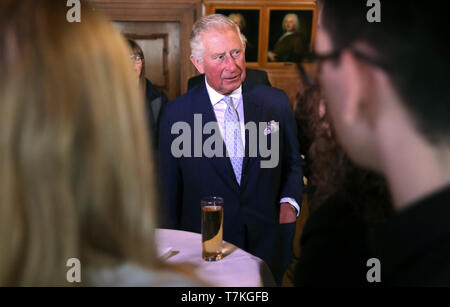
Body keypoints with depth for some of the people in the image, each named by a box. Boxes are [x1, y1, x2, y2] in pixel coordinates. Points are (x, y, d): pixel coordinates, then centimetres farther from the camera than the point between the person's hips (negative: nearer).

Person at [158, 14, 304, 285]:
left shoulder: (276, 102, -3)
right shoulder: (176, 114, -7)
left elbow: (293, 163, 10)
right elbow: (170, 188, 1)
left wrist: (289, 202, -7)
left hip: (268, 244, 2)